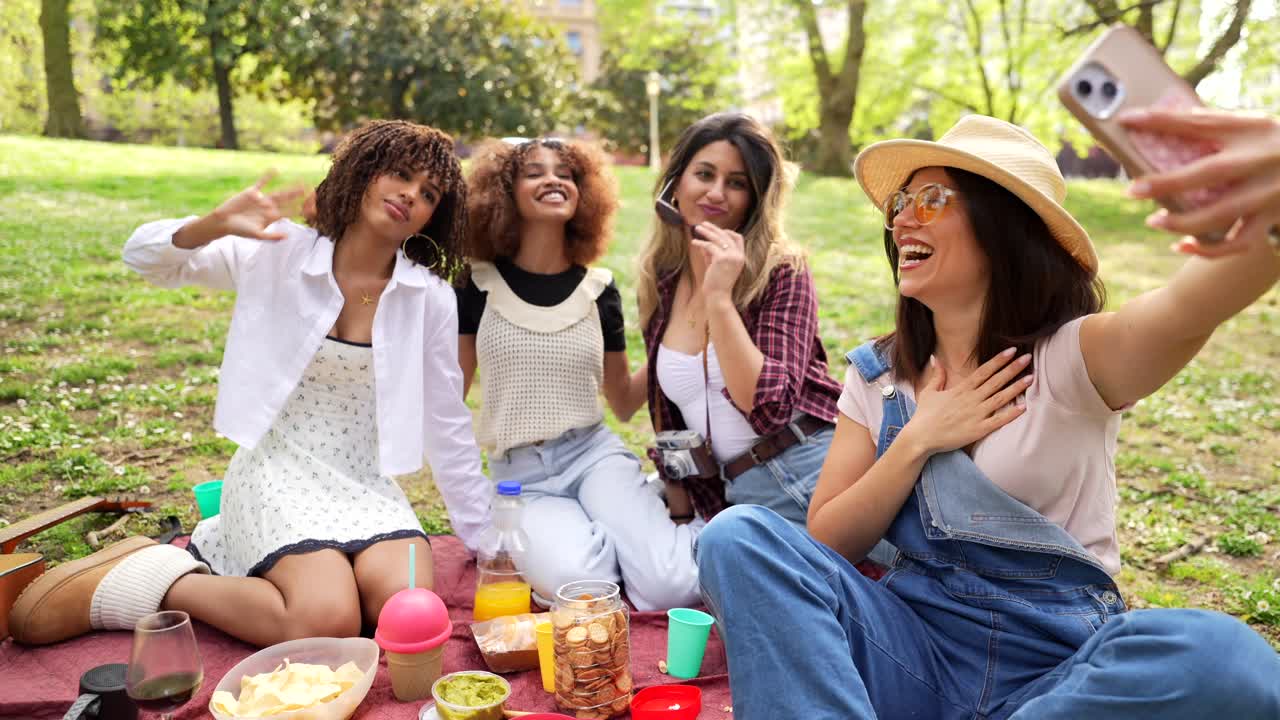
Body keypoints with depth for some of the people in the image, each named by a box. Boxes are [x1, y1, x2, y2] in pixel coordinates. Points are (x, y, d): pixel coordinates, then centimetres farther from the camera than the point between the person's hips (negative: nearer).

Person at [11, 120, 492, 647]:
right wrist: (216, 224, -27)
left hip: (369, 483, 4)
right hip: (281, 471, -3)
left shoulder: (432, 298, -4)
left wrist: (486, 537, 5)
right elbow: (146, 256, -4)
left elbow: (447, 425, 3)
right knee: (328, 624, -27)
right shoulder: (281, 254, -5)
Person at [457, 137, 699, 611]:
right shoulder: (479, 285, 0)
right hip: (521, 475, -1)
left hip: (594, 453, 1)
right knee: (580, 583, -31)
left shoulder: (598, 288, 5)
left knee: (671, 588, -24)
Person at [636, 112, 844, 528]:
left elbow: (771, 408, -17)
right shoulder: (660, 285, 8)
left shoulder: (782, 272, -5)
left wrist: (720, 299, -20)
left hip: (814, 476, -3)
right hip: (738, 497, 3)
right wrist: (680, 516, 15)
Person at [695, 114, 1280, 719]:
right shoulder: (877, 374, 6)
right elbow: (827, 542, 2)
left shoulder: (1074, 356, -6)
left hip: (1061, 658, -1)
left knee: (1222, 657, -35)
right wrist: (917, 442, -11)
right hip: (916, 641, 2)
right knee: (739, 538, -21)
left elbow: (1191, 306, -30)